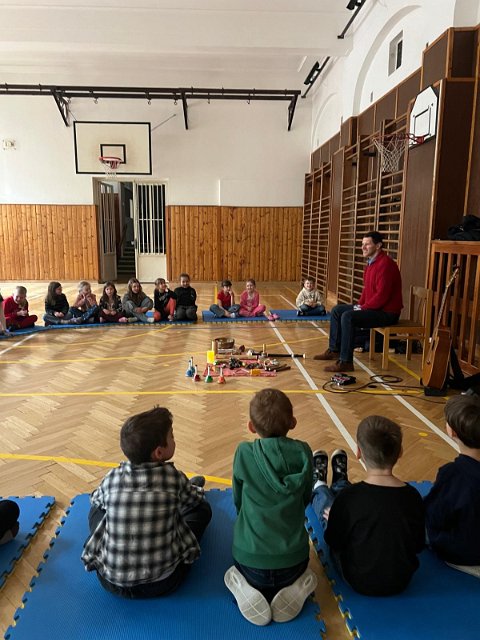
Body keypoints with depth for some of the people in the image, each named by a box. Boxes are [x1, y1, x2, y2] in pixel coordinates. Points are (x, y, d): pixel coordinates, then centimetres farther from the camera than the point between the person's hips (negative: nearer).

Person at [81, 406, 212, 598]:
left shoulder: (113, 477, -8)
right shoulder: (174, 477, -12)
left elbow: (95, 499, 16)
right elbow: (196, 499, 11)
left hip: (111, 582, 2)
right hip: (163, 582, -2)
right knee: (202, 508, 14)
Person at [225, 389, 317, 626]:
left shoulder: (244, 453, -13)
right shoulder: (303, 452, -10)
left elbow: (238, 501, 3)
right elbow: (305, 499, 6)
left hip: (251, 560, 0)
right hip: (292, 560, 1)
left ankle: (248, 593, 3)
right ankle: (295, 588, 5)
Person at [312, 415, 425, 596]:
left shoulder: (348, 497, -29)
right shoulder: (413, 497, -19)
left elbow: (334, 542, -15)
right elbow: (418, 546, -3)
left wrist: (335, 518, 6)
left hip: (360, 583, -3)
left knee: (326, 502, 20)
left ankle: (318, 487, 55)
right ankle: (339, 484, 56)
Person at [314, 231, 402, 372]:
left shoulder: (385, 264, -21)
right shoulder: (371, 262, 12)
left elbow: (382, 295, -26)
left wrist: (363, 308, -16)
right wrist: (359, 305, 6)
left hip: (387, 312, -10)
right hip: (372, 307, 10)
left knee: (348, 316, -28)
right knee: (337, 310, 8)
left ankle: (345, 362, -23)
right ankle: (334, 350, 16)